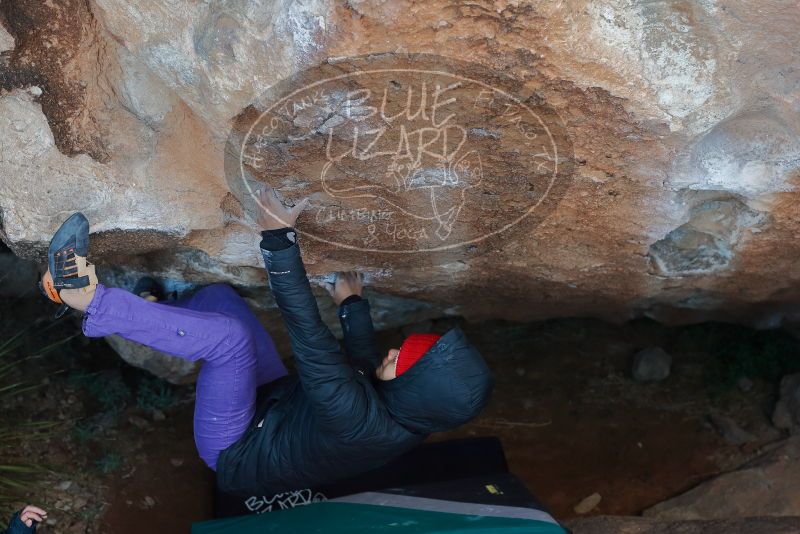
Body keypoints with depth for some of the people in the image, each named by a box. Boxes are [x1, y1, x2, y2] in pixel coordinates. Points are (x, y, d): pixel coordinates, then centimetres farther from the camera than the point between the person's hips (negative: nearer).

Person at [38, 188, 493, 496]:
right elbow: (366, 363, 9)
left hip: (236, 454, -8)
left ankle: (91, 301, -22)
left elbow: (308, 333, -42)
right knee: (220, 296, 4)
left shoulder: (358, 420, -39)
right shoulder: (408, 410, -14)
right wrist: (353, 305, 22)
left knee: (228, 335, -32)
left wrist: (281, 240, -40)